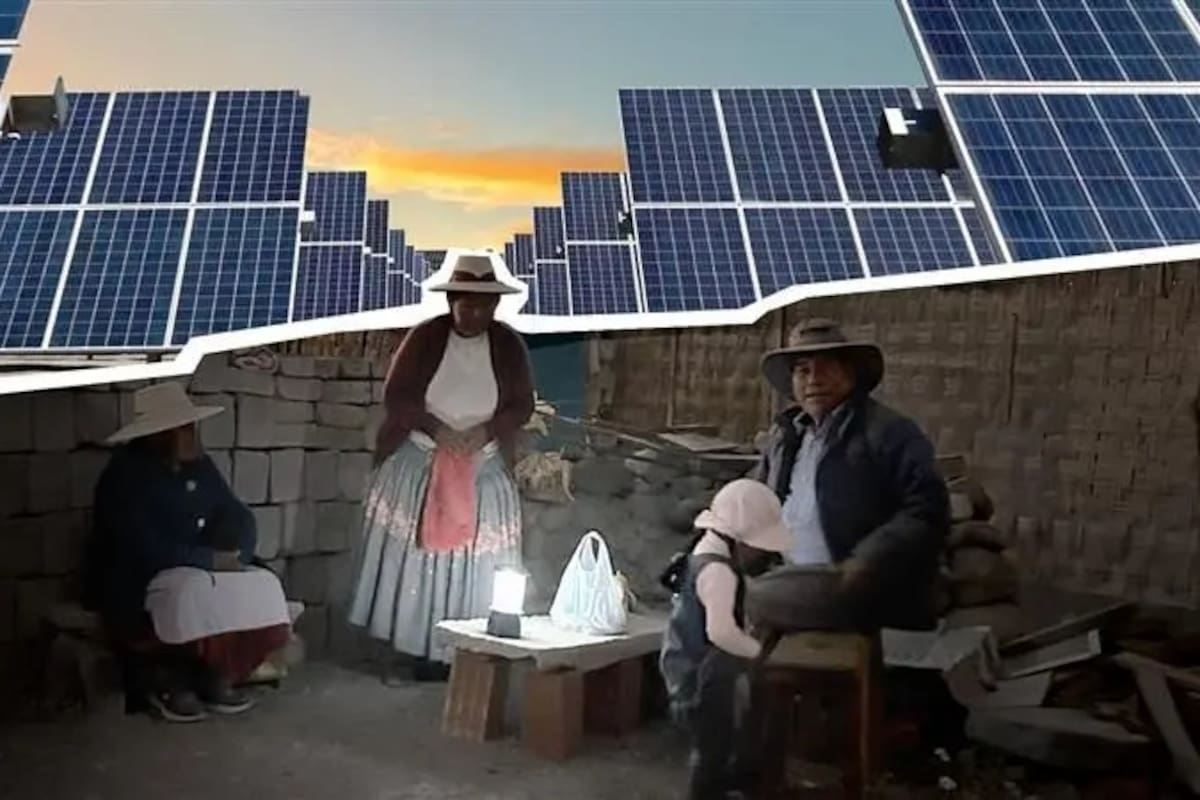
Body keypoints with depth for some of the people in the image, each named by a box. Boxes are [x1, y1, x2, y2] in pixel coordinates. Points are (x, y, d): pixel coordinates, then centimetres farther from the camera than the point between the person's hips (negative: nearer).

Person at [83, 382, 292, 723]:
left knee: (261, 587, -14)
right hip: (130, 587, -7)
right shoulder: (125, 476, -17)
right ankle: (165, 682, -13)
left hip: (195, 573, 7)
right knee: (191, 593, -35)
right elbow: (145, 551, -27)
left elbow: (238, 518, 5)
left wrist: (232, 555, -17)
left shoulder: (199, 467, 5)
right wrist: (212, 559, -23)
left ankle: (216, 676, -7)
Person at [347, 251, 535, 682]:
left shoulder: (510, 345, -2)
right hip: (417, 462, -1)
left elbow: (522, 406, 0)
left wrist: (484, 430, -18)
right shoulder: (424, 336, -6)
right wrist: (435, 428, -21)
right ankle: (416, 652, 7)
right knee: (412, 558, -1)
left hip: (483, 470, 1)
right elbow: (395, 396, -7)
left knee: (474, 565, 1)